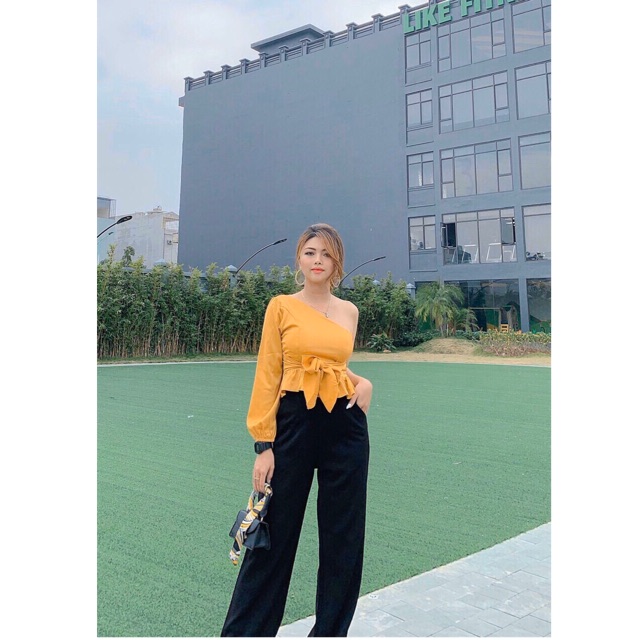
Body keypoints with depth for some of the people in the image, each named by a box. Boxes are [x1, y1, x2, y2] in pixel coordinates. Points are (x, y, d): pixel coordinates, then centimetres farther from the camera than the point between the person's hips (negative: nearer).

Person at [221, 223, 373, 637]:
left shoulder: (349, 311, 9)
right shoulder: (281, 306, -2)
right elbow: (268, 375, -5)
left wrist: (363, 382, -2)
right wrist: (264, 444, -10)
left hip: (345, 426, 4)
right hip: (294, 422, -3)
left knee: (344, 536, 11)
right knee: (277, 532, 6)